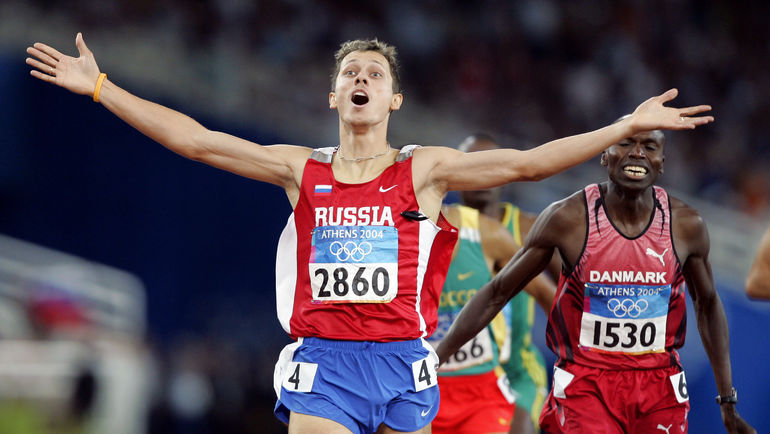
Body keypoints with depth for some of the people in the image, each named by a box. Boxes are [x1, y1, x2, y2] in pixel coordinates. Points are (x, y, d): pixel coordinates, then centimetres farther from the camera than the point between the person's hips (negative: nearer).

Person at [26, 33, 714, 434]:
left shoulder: (424, 170, 6)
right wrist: (98, 87, 3)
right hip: (322, 363, 0)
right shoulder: (301, 170, 9)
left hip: (401, 362, 0)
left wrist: (627, 127, -5)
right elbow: (194, 140, 6)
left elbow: (527, 163, 1)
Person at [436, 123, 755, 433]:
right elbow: (498, 293, -1)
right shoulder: (568, 218, -10)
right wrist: (433, 359, -4)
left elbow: (707, 304, 14)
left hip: (659, 390, 3)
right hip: (585, 385, -3)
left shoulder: (686, 225, -2)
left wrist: (728, 401, 16)